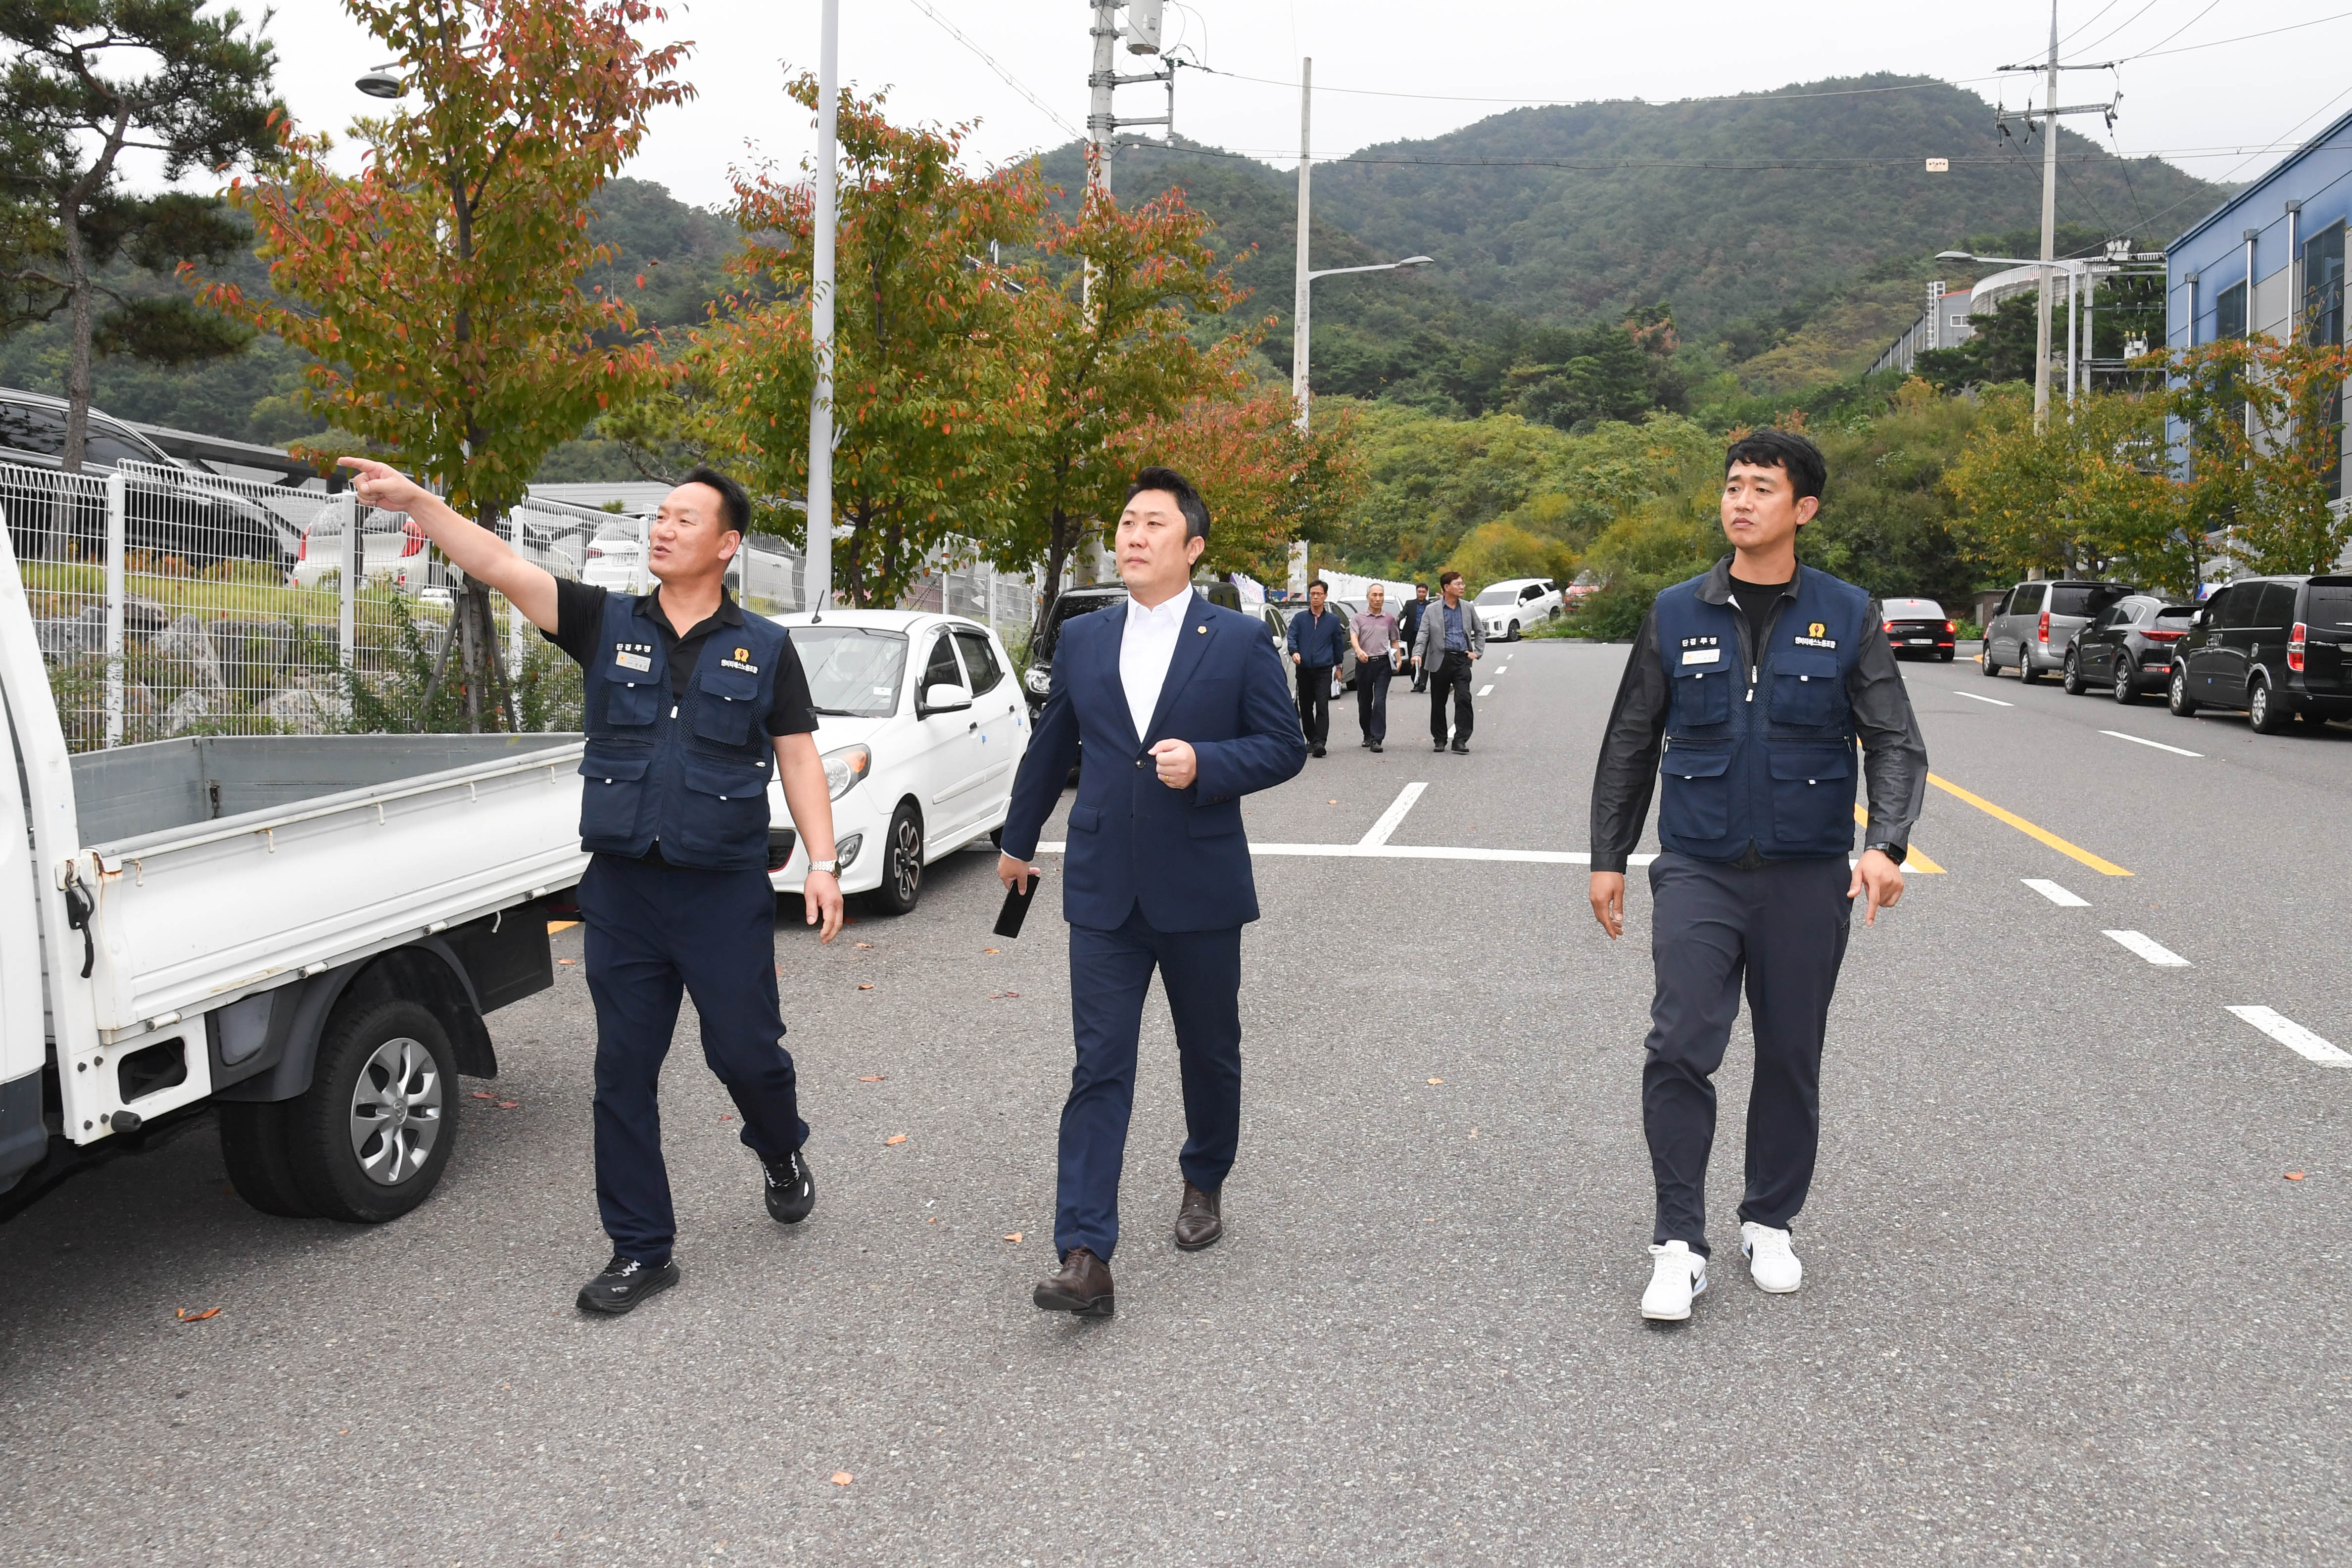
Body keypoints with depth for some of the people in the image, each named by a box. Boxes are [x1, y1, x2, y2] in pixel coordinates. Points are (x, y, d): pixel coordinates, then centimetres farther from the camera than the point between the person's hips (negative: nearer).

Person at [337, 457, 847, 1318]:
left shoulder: (764, 648, 2)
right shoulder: (608, 624, 5)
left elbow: (799, 759, 3)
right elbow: (501, 566, -5)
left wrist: (822, 862, -6)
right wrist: (416, 502, -17)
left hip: (725, 890, -2)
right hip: (622, 890, 2)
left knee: (745, 1051, 4)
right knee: (623, 1072, 6)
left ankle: (782, 1153, 38)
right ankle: (641, 1250, 18)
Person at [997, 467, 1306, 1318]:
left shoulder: (1240, 640, -2)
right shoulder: (1081, 640, 6)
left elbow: (1285, 747, -2)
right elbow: (1050, 748, 18)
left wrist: (1204, 762, -19)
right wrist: (1018, 840, 27)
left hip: (1201, 890, -1)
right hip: (1105, 893, 1)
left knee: (1210, 1054, 15)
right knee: (1099, 1070, -4)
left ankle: (1205, 1182, 42)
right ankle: (1085, 1260, -6)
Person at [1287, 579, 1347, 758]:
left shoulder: (1333, 620, 8)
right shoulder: (1300, 618, 8)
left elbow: (1339, 643, 17)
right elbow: (1292, 637, 0)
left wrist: (1338, 664, 22)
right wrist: (1294, 652, -20)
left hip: (1324, 670, -2)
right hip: (1304, 669, 2)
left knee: (1322, 706, -15)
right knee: (1305, 707, 8)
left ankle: (1320, 742, -22)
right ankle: (1311, 740, 22)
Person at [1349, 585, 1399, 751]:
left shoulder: (1390, 619, 11)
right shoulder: (1358, 619, 6)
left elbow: (1394, 641, 17)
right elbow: (1353, 638, -8)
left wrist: (1398, 660, 4)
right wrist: (1359, 651, -29)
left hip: (1383, 663, -1)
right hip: (1364, 663, 1)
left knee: (1380, 701, -11)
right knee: (1364, 702, 9)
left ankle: (1377, 739, -14)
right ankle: (1368, 735, 26)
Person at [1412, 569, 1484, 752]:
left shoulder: (1468, 609, 11)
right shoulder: (1432, 610, 3)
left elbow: (1480, 632, 21)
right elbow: (1423, 634, -5)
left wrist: (1477, 652, 9)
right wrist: (1418, 653, -21)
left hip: (1462, 660, 1)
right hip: (1440, 660, -1)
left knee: (1464, 699, -12)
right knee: (1438, 703, 6)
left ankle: (1461, 740, -8)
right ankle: (1439, 740, 19)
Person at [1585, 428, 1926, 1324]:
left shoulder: (1847, 617, 1)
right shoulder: (1676, 616, 3)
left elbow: (1896, 743, 0)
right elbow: (1630, 747, 9)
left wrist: (1886, 845, -17)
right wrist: (1608, 858, 7)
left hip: (1808, 878, 1)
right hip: (1698, 872, 0)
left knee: (1790, 1061, 10)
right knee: (1680, 1049, -11)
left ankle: (1769, 1224, 28)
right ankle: (1679, 1244, -1)